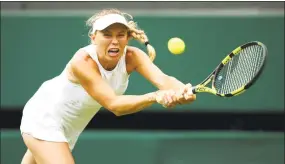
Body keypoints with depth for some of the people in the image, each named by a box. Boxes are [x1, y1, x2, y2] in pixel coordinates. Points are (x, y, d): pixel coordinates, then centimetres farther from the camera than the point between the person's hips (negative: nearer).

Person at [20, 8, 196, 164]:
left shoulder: (132, 57, -20)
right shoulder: (82, 61, -36)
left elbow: (163, 79, -37)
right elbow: (113, 104, -44)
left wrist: (182, 91, -60)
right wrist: (155, 96, -59)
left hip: (69, 126, 6)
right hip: (43, 119, -6)